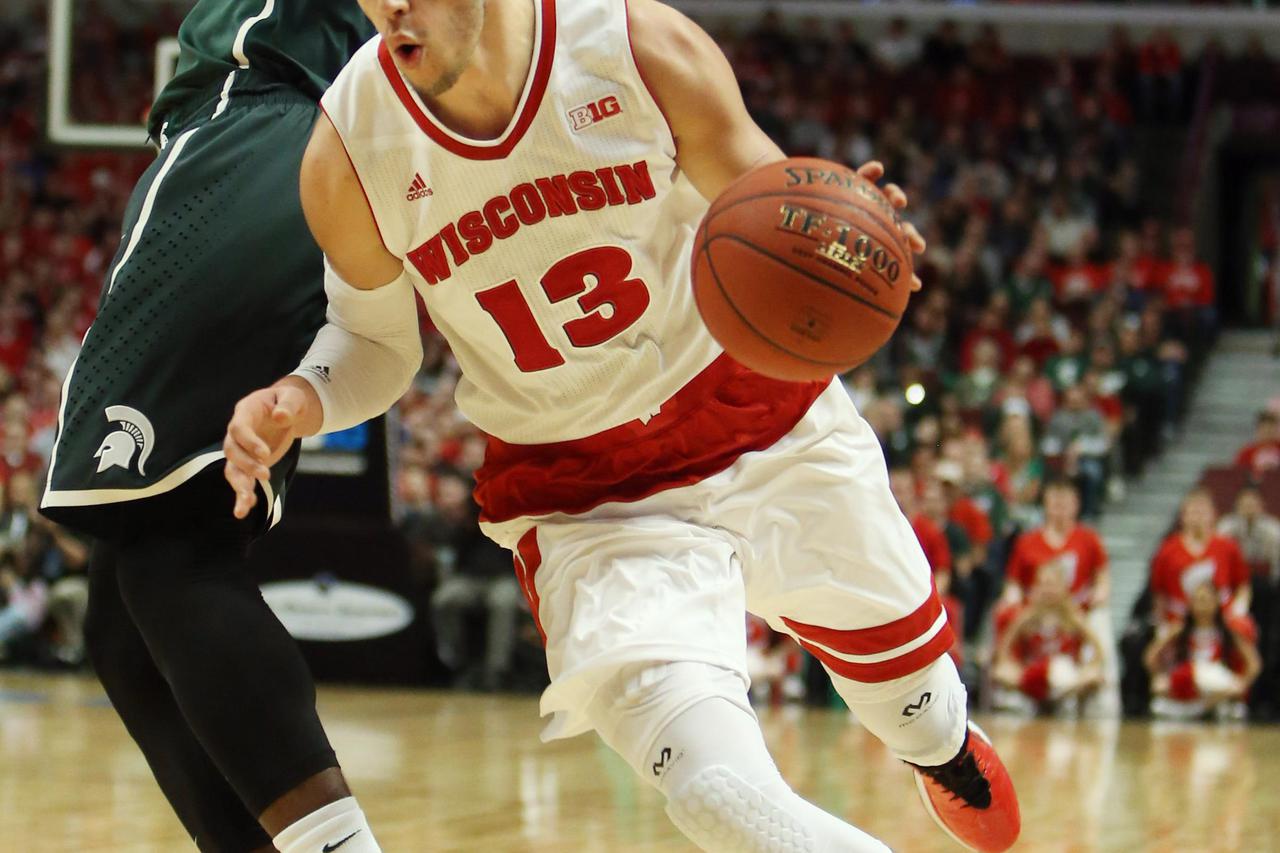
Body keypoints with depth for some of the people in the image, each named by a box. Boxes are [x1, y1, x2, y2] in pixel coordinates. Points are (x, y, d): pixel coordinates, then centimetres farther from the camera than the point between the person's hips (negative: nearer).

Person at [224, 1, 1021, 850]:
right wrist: (298, 401, -21)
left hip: (770, 428, 1)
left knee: (916, 706, 21)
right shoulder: (348, 155, -16)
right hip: (584, 501, -1)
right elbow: (375, 341, 2)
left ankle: (947, 751, 60)